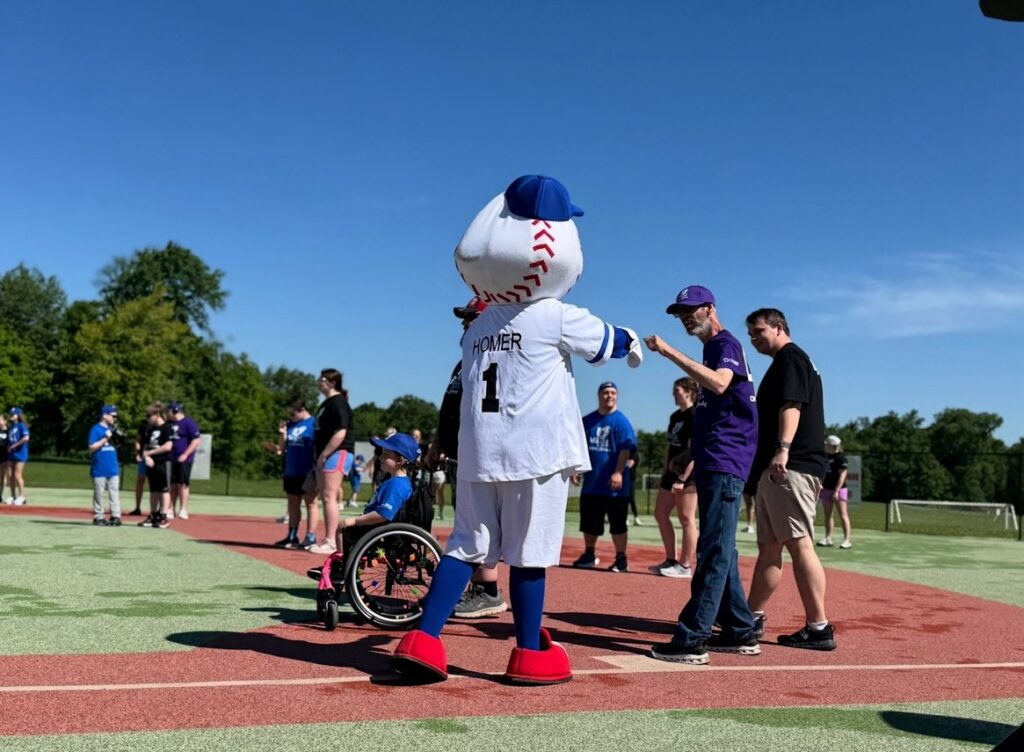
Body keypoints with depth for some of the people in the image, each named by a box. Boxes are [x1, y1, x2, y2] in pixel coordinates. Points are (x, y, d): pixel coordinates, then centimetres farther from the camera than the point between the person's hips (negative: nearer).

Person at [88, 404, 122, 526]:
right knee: (98, 493, 2)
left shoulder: (112, 430, 14)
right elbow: (92, 448, -10)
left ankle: (115, 516, 3)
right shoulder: (96, 429, -4)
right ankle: (98, 517, 10)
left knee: (114, 493, 2)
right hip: (99, 469, -5)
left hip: (113, 468, 5)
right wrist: (105, 438, -16)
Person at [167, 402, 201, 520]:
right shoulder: (170, 423, 14)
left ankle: (183, 510, 1)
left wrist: (185, 455, -19)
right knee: (173, 485, 9)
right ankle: (171, 510, 13)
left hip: (184, 460, -7)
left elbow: (197, 440, -15)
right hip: (173, 459, 7)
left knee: (182, 484, -4)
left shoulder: (189, 423, -10)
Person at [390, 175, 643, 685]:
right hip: (536, 449, -5)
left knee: (466, 544, 8)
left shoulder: (477, 326, 14)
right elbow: (614, 342, 15)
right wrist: (635, 346, 33)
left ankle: (423, 640, 2)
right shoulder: (558, 317, 0)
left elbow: (469, 389, 17)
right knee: (529, 551, 1)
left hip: (478, 451, 5)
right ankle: (529, 656, 10)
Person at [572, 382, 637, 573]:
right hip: (591, 482, 5)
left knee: (617, 523, 0)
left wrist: (618, 472, -23)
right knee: (589, 521, 12)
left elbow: (626, 449, -13)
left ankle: (621, 559, 8)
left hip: (613, 484, -5)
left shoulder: (621, 421, -5)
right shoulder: (587, 421, 10)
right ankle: (589, 555, 26)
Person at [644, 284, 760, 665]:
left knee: (714, 549, -12)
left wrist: (670, 352, -31)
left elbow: (719, 383, -29)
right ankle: (740, 632, 20)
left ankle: (692, 639, -13)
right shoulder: (711, 349, 22)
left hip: (725, 464, -11)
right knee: (720, 550, 13)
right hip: (711, 463, 11)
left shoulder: (726, 344, -8)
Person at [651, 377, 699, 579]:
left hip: (688, 474, -10)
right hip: (673, 472, 10)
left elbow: (693, 452, -17)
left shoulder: (694, 416, -11)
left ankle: (685, 566, 0)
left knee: (686, 519, -5)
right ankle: (671, 560, 19)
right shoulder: (675, 416, 16)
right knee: (660, 513, 11)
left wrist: (682, 479, -21)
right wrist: (665, 473, 17)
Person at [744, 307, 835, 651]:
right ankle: (752, 617, 22)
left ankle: (819, 628, -14)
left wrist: (782, 449, -31)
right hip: (776, 470, 11)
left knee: (799, 544, -13)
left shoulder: (789, 357, -2)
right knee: (768, 546, 14)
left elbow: (792, 405, -18)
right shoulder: (785, 363, 27)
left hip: (789, 467, -11)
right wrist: (761, 466, 23)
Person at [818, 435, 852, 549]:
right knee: (827, 515, 9)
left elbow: (842, 475, -16)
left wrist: (836, 491, -20)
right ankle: (828, 538, 15)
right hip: (826, 488, 7)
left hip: (838, 489, -7)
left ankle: (847, 540, -4)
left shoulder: (841, 457, -11)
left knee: (843, 515, -5)